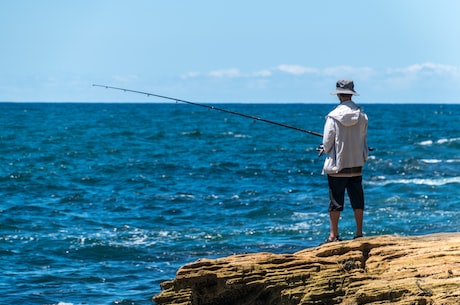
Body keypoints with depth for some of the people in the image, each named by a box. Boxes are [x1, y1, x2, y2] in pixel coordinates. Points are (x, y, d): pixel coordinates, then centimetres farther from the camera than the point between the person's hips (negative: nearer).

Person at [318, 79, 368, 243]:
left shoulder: (333, 117, -13)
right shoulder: (361, 116, -2)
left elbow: (327, 143, -10)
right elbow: (363, 140, 5)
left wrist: (325, 148, 12)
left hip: (337, 165, -3)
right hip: (356, 164, 3)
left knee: (335, 200, 2)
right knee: (357, 199, 10)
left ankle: (333, 235, 4)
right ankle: (359, 233, 13)